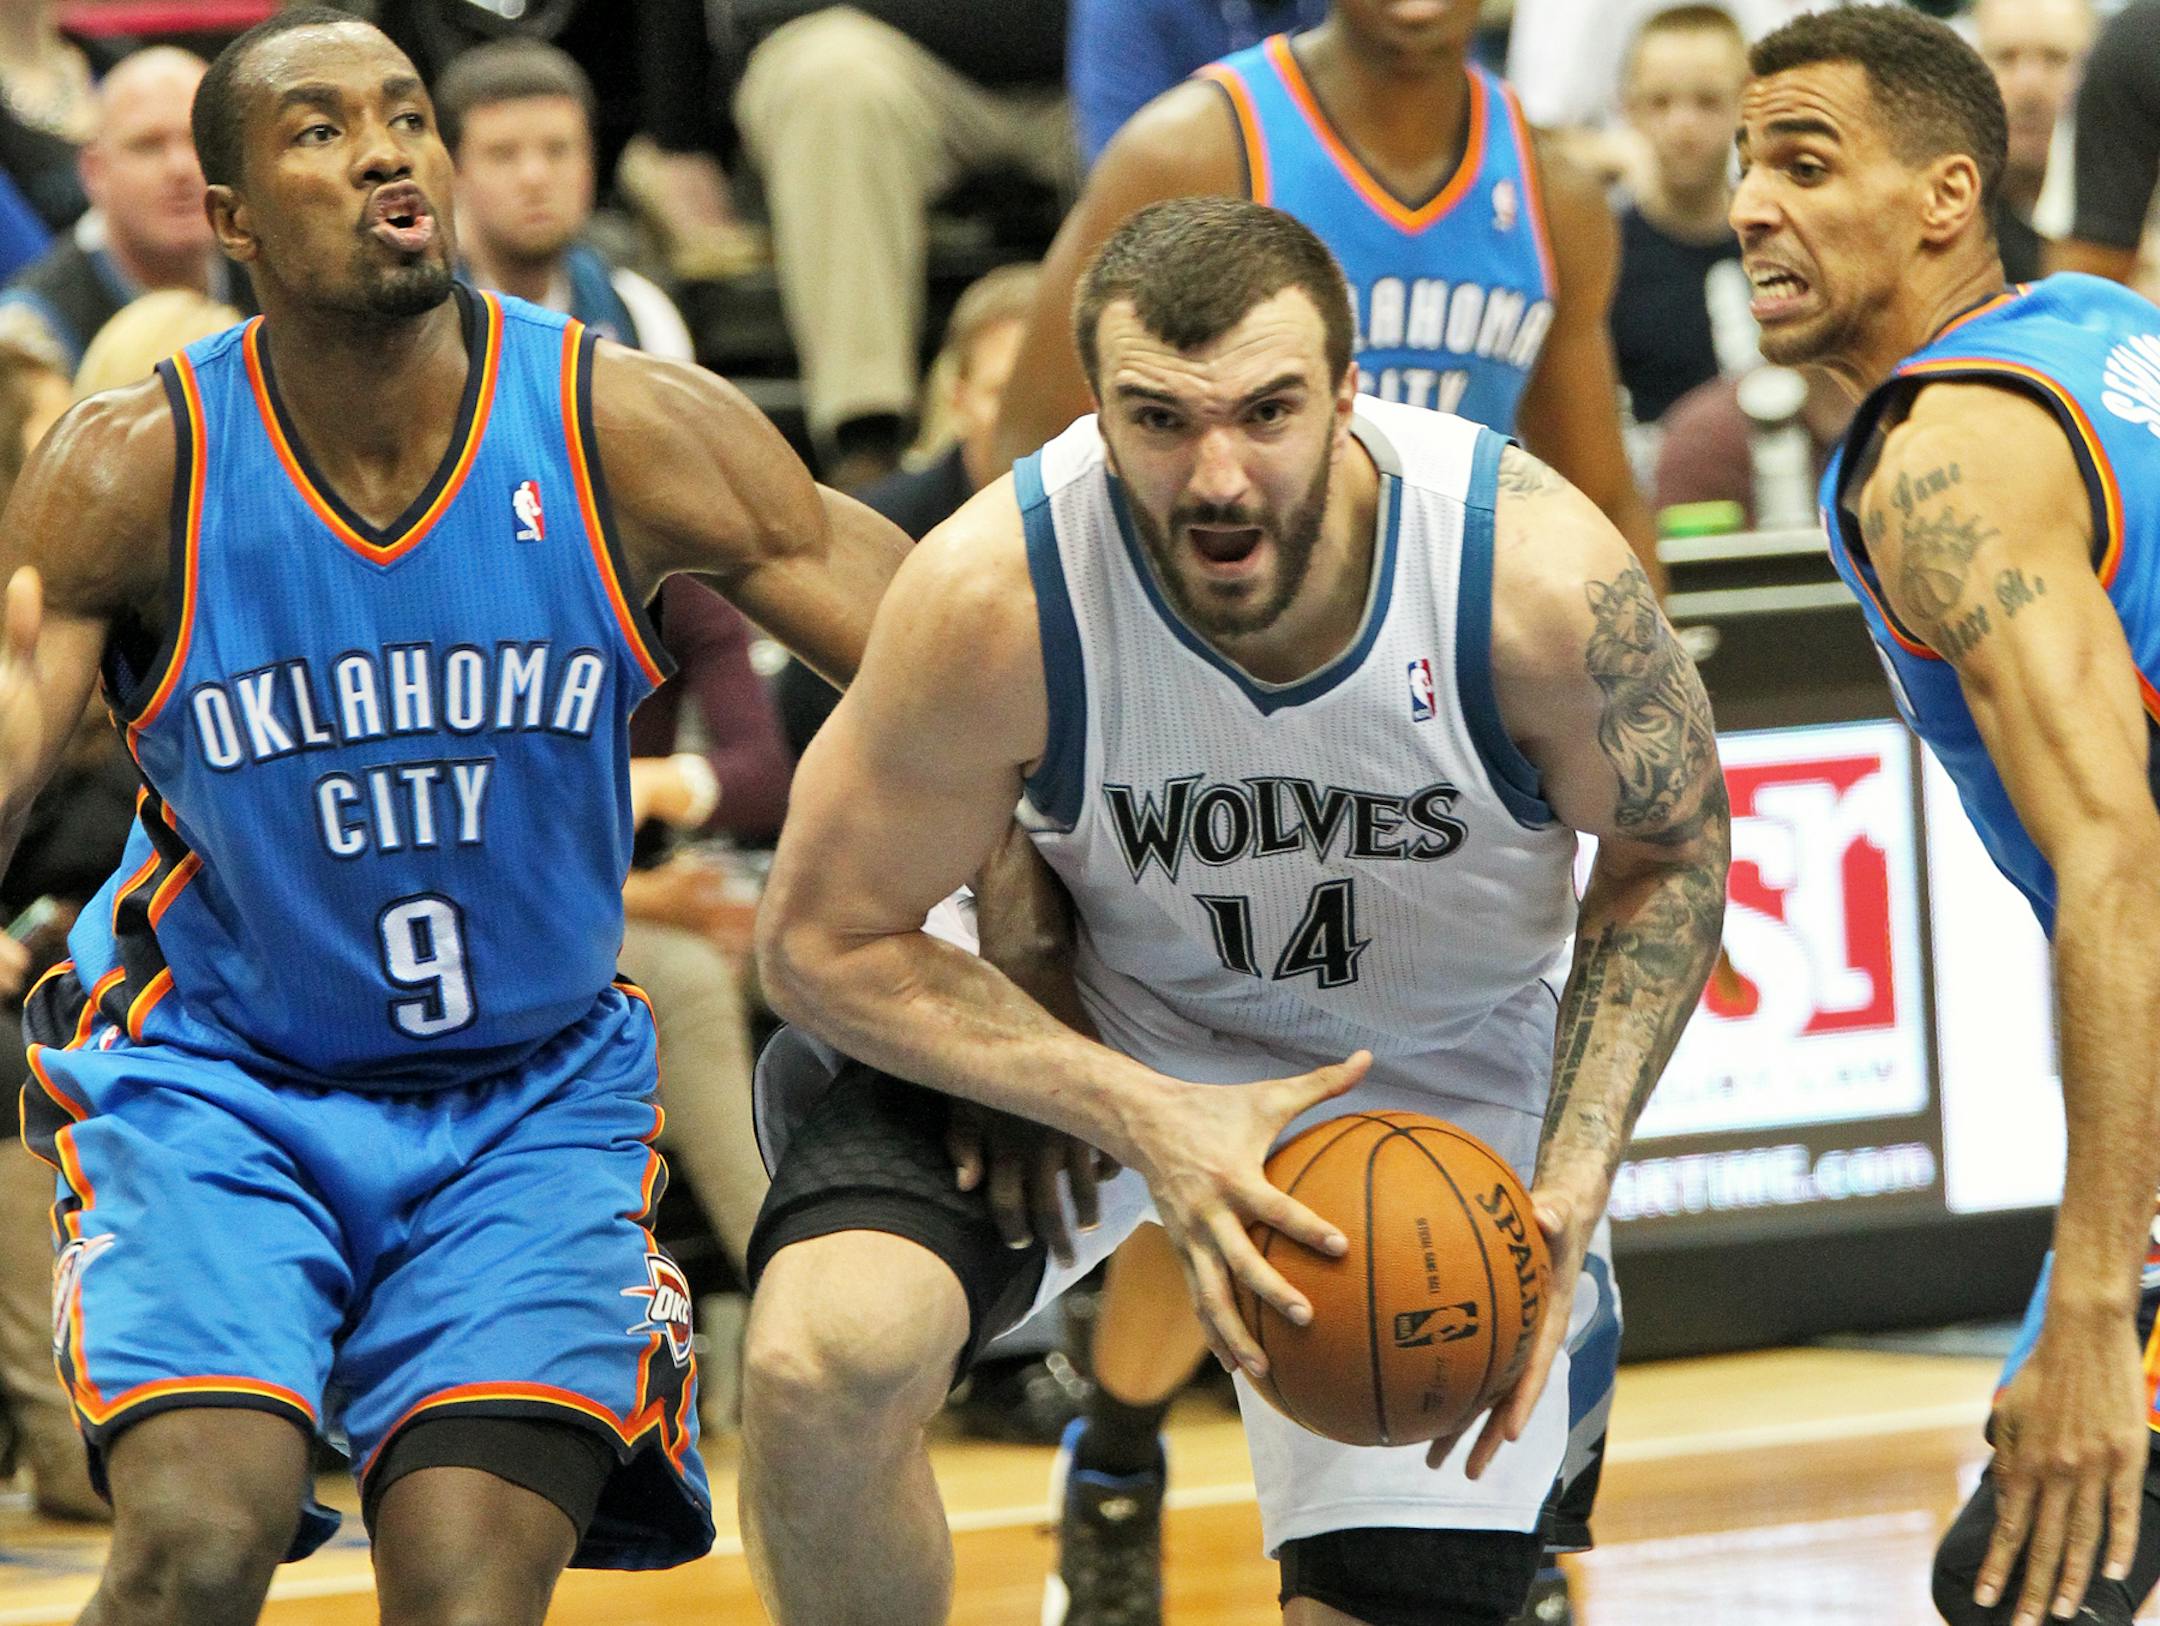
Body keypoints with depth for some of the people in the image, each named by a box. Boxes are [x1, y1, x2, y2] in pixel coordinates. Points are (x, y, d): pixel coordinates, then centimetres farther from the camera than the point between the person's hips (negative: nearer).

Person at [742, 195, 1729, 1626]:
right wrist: (1146, 1121, -31)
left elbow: (1671, 853, -8)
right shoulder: (997, 595, -31)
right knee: (819, 1362, -28)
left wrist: (1569, 1190, -20)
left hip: (1436, 1066, 1)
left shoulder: (1540, 575, -29)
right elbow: (824, 941, -18)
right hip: (1072, 1025, -1)